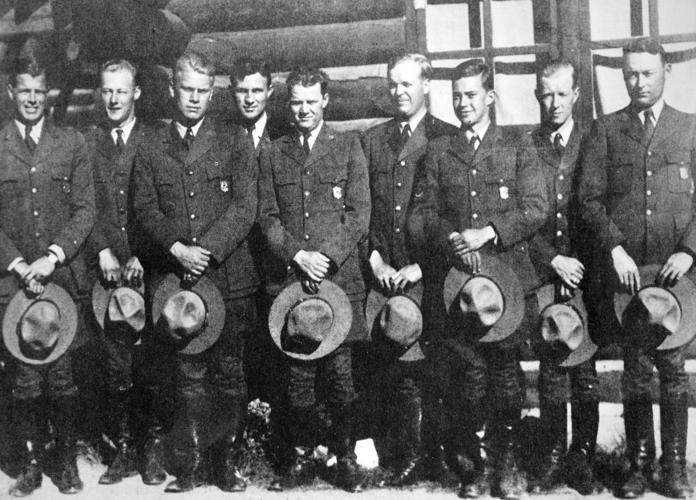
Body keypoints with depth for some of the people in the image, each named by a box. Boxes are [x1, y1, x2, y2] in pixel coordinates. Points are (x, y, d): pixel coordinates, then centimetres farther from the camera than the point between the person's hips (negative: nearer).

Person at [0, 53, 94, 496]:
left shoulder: (73, 143, 8)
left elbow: (85, 209, 2)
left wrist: (52, 257, -9)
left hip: (65, 277, 0)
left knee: (63, 377, 2)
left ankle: (68, 464, 15)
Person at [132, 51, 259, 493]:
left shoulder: (234, 143, 7)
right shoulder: (151, 147, 12)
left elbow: (244, 207, -4)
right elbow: (145, 208, 5)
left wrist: (206, 250, -15)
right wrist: (177, 248, -12)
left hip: (228, 275, -1)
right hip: (175, 277, 2)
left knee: (229, 371, 3)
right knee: (189, 373, 6)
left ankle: (230, 460, 13)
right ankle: (194, 463, 14)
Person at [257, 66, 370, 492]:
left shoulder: (348, 146, 9)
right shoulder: (273, 154, 15)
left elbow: (359, 213, 1)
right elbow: (268, 216, 8)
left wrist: (326, 257, -10)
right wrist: (297, 255, -8)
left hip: (339, 274, -2)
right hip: (289, 276, 2)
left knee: (339, 369, -2)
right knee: (298, 371, 5)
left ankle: (346, 455, 11)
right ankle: (301, 453, 16)